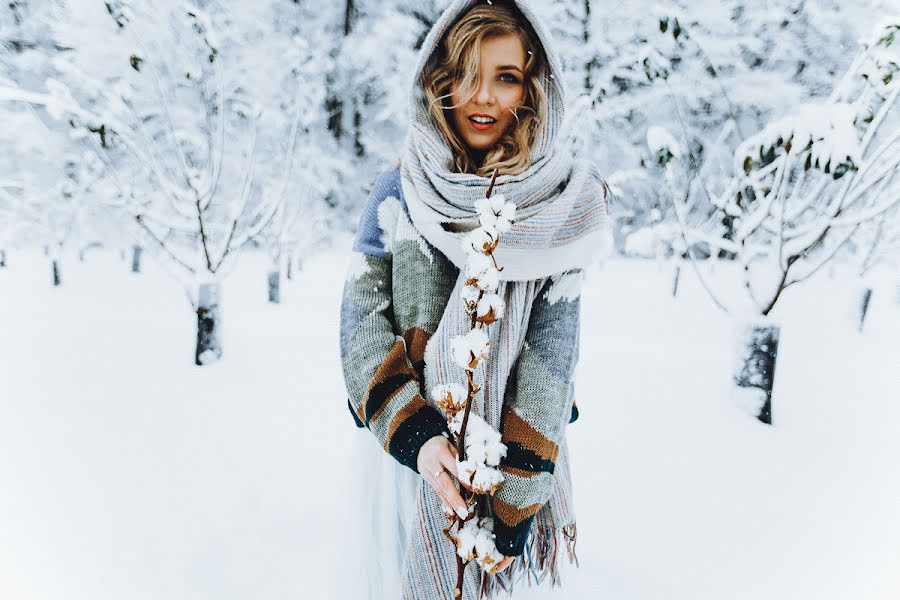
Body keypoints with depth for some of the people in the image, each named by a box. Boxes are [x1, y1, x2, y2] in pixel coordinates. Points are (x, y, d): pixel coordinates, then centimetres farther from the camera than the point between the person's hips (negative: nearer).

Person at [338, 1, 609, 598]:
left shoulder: (561, 206, -8)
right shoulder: (400, 191, -3)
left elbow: (551, 352, -12)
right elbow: (362, 319, -7)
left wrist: (513, 505, -15)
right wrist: (416, 434, -20)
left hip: (514, 458, -1)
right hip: (411, 453, 1)